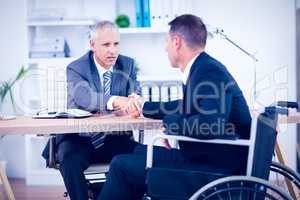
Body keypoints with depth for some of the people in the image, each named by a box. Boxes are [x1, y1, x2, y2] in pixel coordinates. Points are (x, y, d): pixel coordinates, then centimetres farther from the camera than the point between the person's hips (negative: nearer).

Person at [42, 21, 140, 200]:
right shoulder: (75, 68, -7)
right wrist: (115, 101, -47)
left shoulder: (128, 65, 7)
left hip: (115, 140, 3)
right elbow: (83, 97, -27)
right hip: (80, 138, -3)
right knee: (70, 159, -33)